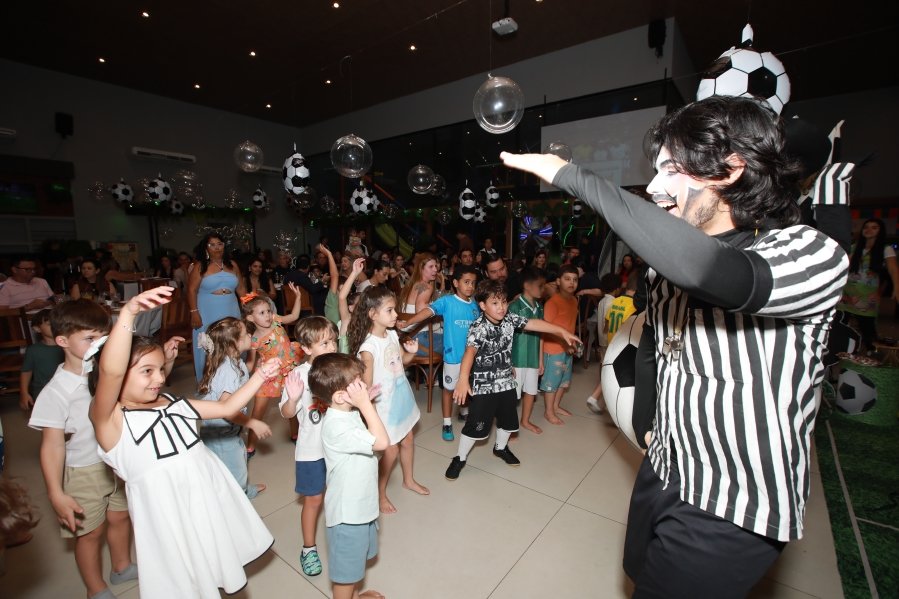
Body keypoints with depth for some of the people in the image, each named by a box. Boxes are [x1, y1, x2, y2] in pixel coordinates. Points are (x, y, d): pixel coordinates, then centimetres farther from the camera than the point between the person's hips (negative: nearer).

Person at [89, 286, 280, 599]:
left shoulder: (174, 404, 4)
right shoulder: (110, 419, -15)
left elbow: (227, 408, 11)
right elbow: (110, 371, -35)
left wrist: (259, 376, 3)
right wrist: (129, 312, -45)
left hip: (211, 499, 6)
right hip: (168, 515, -6)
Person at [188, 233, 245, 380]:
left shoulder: (232, 265, 8)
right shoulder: (200, 267, -2)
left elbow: (241, 289, 11)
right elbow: (192, 290, -6)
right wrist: (194, 313, -13)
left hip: (231, 313, 3)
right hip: (208, 314, -3)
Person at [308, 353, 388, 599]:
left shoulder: (348, 412, -5)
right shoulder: (337, 426, -35)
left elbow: (372, 439, 11)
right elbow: (381, 442, -38)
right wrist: (365, 404, -35)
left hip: (360, 504, 9)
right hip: (348, 511, -9)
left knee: (356, 557, 32)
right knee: (346, 568, 17)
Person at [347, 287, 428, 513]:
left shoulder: (392, 335, -4)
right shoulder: (368, 346, -26)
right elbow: (366, 384, -24)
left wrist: (412, 352, -9)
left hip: (402, 399, 7)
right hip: (384, 406, -7)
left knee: (408, 440, 23)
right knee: (391, 451, 8)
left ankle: (409, 480, 48)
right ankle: (380, 493, 34)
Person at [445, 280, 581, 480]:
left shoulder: (509, 319, -5)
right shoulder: (478, 328, -24)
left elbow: (534, 323, -5)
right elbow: (470, 352, -39)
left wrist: (562, 331, -10)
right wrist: (463, 379, -53)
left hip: (506, 382, 6)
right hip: (484, 386, -6)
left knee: (508, 420, 22)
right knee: (476, 425, 2)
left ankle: (500, 448, 50)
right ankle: (460, 458, 24)